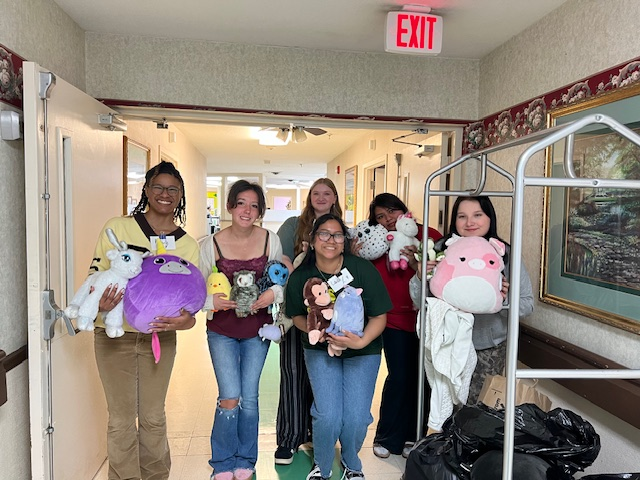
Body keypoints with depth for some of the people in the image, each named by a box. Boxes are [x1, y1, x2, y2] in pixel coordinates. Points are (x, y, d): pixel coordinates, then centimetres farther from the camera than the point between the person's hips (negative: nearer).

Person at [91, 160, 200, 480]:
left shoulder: (187, 244, 2)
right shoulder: (117, 228, -6)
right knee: (122, 418, 6)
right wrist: (101, 304, -25)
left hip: (159, 337, 2)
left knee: (153, 417, 14)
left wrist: (185, 319, -21)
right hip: (115, 335, -2)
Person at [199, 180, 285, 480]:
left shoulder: (271, 240, -5)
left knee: (249, 397, 8)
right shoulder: (211, 244, -9)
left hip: (257, 330, 1)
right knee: (230, 397, -5)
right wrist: (211, 301, -23)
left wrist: (274, 293, -16)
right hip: (222, 331, -1)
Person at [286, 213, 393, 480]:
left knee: (356, 417, -3)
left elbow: (379, 315, -13)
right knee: (328, 415, -10)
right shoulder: (300, 277, -12)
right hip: (320, 350, 1)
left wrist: (361, 341, -28)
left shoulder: (363, 269, -19)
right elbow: (296, 315, 3)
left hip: (363, 351, 0)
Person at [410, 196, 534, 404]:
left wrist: (507, 299, -21)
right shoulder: (440, 249, -5)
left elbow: (527, 304, -2)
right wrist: (420, 278, -20)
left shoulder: (506, 254, -4)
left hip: (490, 347, 0)